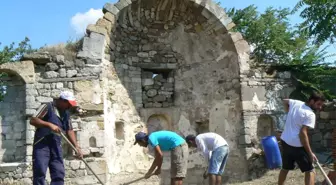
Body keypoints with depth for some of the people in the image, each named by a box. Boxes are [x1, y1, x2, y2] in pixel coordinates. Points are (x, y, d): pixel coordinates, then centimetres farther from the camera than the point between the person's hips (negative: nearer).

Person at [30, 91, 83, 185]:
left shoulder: (66, 113, 16)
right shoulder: (47, 107, -4)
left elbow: (69, 130, 16)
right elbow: (33, 120, -11)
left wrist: (76, 147, 6)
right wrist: (49, 124, -21)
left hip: (56, 146, 7)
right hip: (42, 145, -6)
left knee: (59, 174, 2)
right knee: (40, 173, -9)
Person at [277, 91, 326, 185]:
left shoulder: (296, 103, 6)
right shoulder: (310, 114, -16)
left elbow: (285, 101, 28)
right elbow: (303, 133, -24)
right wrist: (310, 153, -20)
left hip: (285, 141, 8)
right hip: (297, 146, -8)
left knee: (285, 168, 22)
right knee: (310, 171, 0)